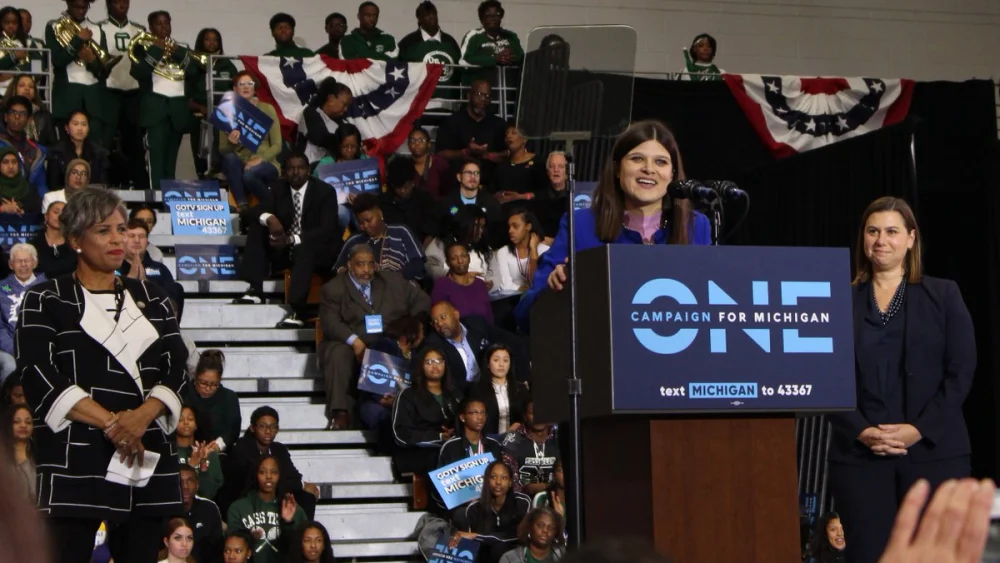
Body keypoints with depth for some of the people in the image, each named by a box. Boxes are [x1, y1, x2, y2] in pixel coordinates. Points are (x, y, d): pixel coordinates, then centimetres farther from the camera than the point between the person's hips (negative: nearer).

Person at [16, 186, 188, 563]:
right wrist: (110, 422, -16)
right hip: (74, 460, -4)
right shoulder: (46, 300, 7)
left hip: (145, 456, 4)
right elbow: (38, 376, -7)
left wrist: (142, 415, -12)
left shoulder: (150, 298, 19)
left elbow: (176, 367, 9)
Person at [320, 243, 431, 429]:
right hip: (351, 344, -1)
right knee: (339, 354, -34)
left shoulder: (393, 280, 17)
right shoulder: (333, 288, 8)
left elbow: (422, 301, 16)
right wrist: (354, 341, -25)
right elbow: (330, 321, -7)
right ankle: (340, 413, -34)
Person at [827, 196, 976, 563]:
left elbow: (961, 371, 1)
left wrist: (920, 430, -10)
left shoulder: (944, 295, 9)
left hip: (934, 451, 0)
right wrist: (861, 432, -11)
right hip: (859, 453, 0)